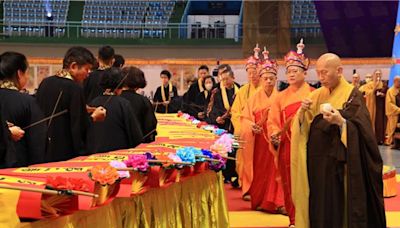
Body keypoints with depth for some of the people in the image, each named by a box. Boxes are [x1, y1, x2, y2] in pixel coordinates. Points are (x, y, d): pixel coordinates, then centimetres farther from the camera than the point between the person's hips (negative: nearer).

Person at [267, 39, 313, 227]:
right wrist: (274, 135, -10)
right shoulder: (281, 97, 11)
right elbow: (273, 121, 6)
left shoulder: (313, 94, 0)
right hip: (286, 145, 3)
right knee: (289, 183, 4)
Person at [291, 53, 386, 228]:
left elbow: (362, 132, -14)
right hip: (316, 162, 5)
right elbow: (303, 127, 8)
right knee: (318, 207, 7)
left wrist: (341, 122, -31)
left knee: (338, 207, -2)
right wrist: (303, 111, -12)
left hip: (340, 163, -5)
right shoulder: (317, 95, 11)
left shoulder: (353, 95, -6)